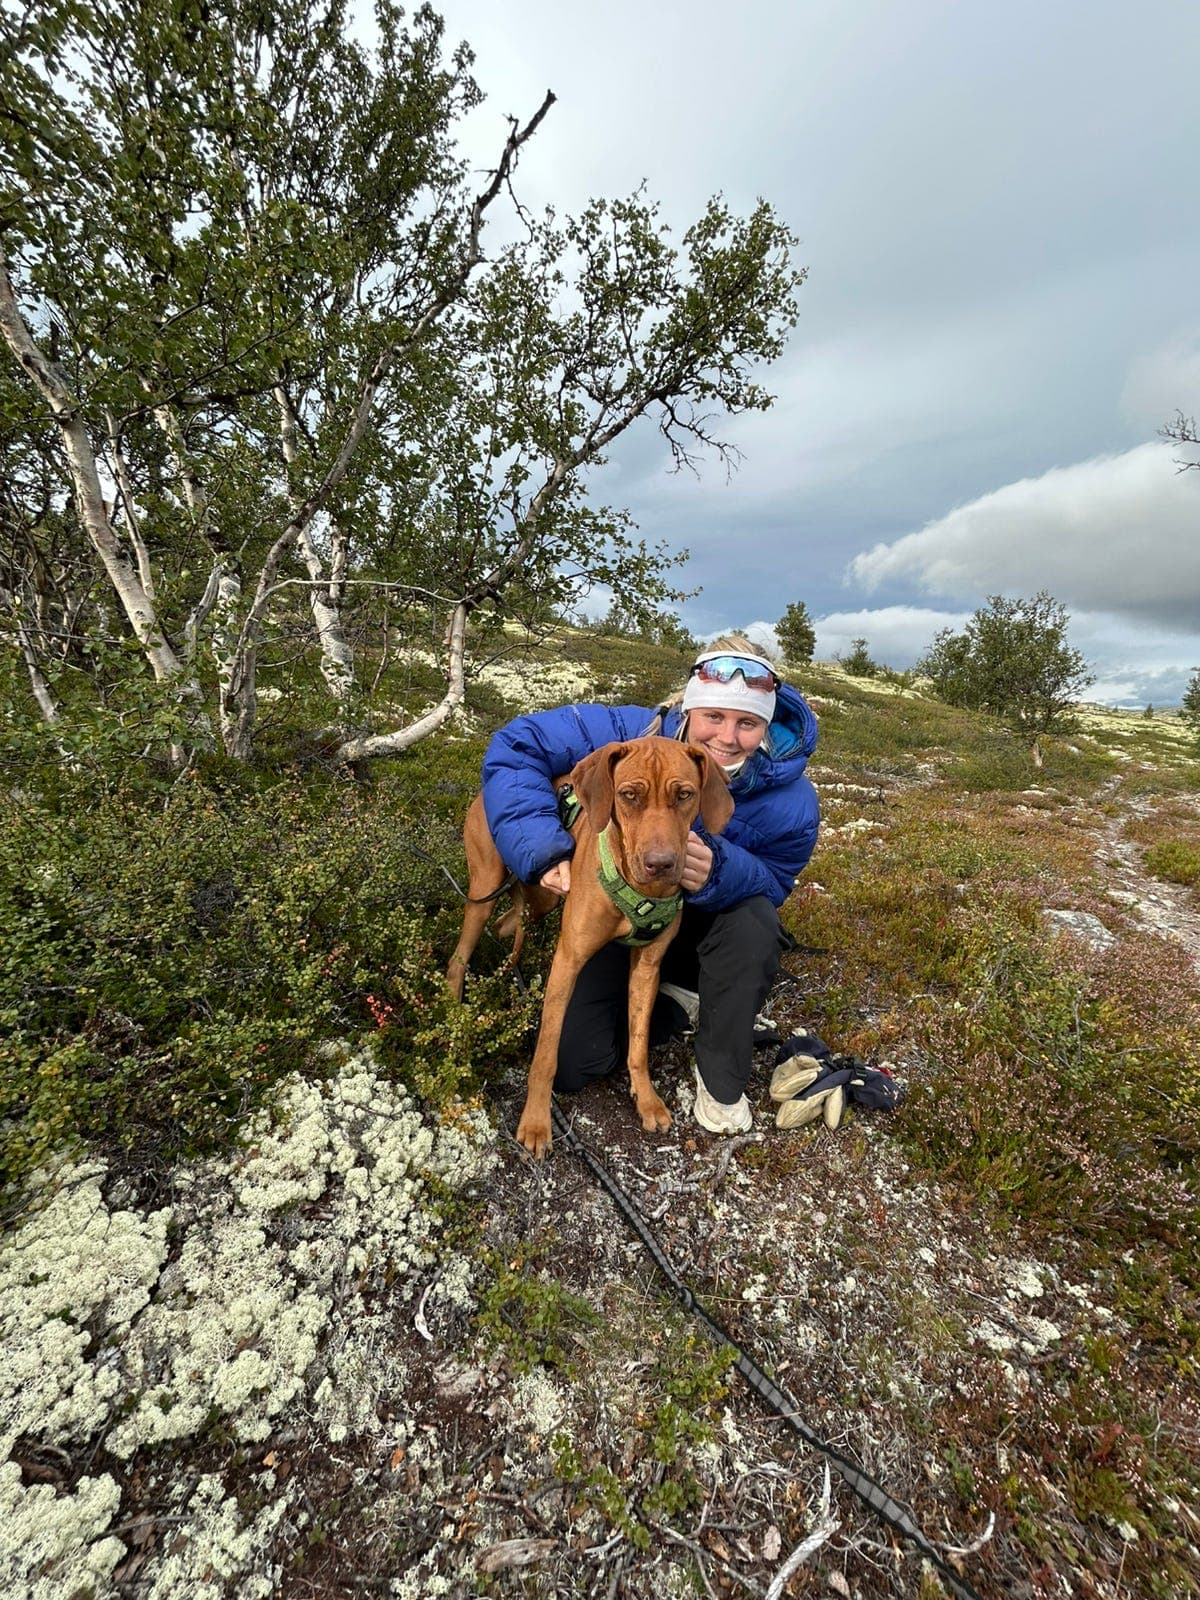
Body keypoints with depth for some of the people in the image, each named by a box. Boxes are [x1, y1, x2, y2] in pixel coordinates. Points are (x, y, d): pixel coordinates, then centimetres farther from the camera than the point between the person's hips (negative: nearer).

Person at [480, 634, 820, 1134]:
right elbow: (516, 746, -26)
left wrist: (719, 874, -41)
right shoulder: (637, 733, -28)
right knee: (571, 1067, -10)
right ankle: (680, 1003, 14)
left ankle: (722, 1080, -11)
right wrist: (546, 850, -39)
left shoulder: (789, 799, -24)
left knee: (755, 921, -36)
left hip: (708, 927, 1)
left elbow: (772, 885, -15)